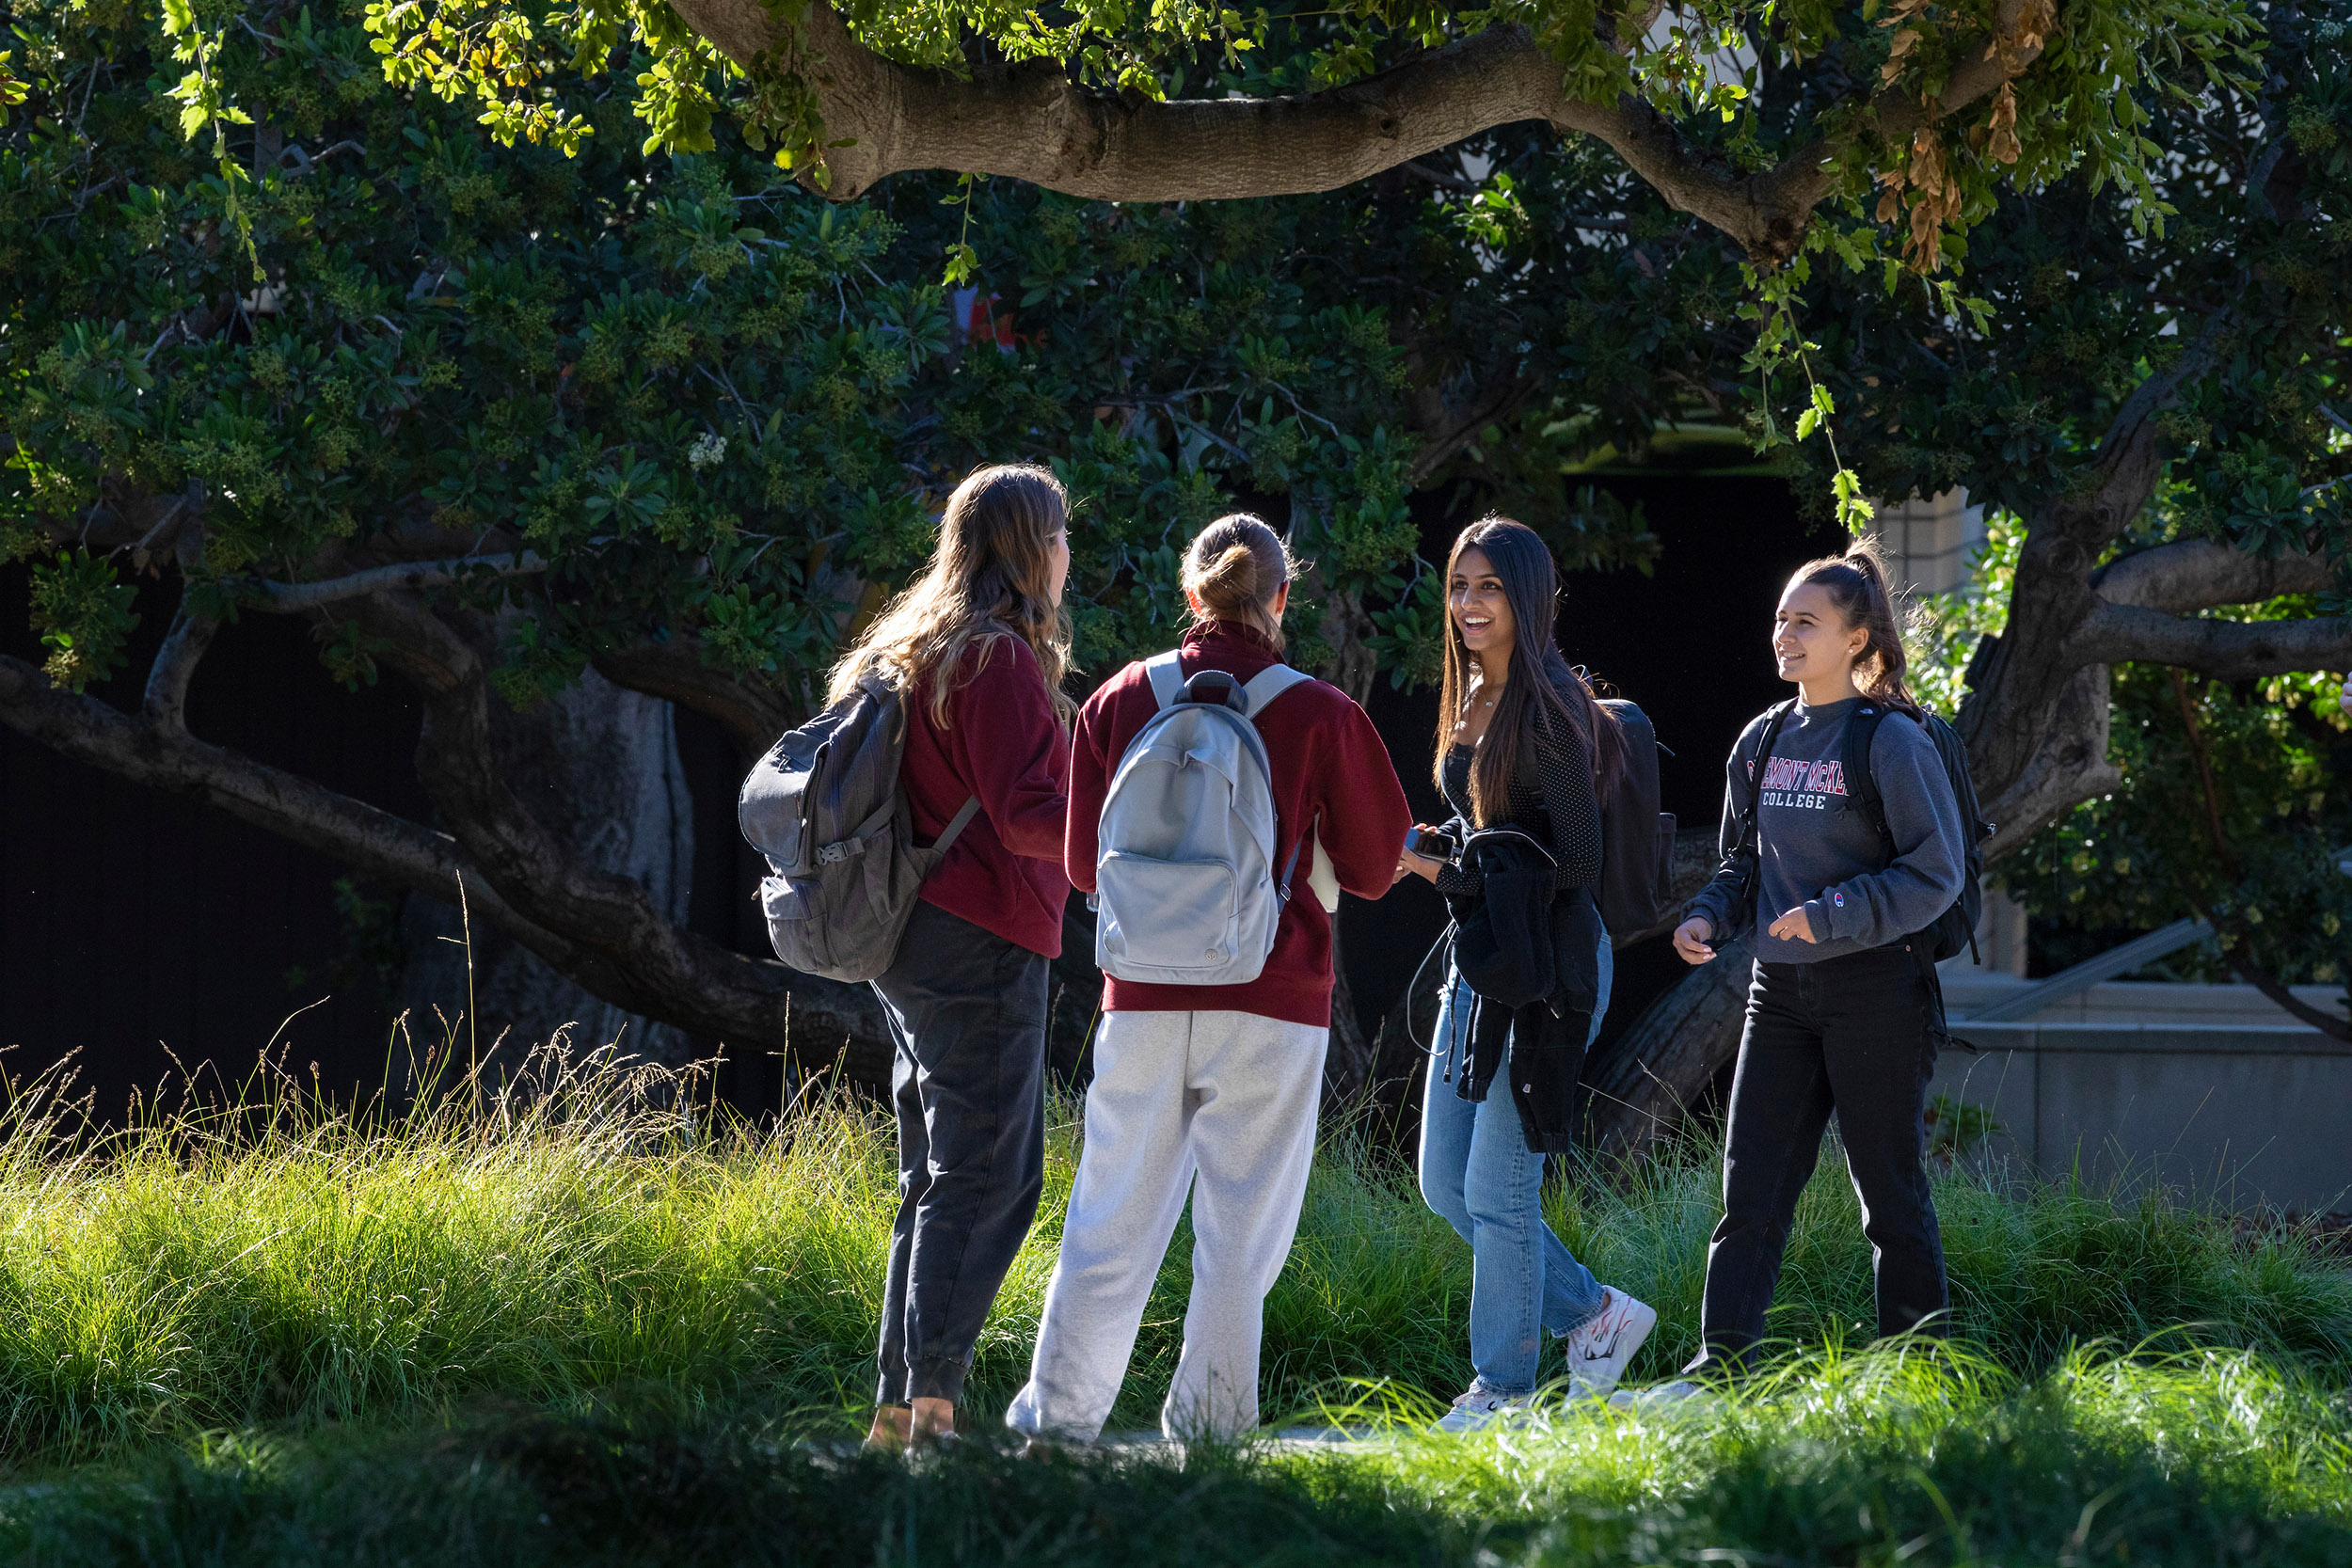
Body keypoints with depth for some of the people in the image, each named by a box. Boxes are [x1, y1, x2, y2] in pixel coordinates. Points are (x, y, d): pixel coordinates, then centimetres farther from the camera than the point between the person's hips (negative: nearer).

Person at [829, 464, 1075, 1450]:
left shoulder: (909, 650, 16)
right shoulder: (998, 657, -13)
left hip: (911, 945, 10)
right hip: (982, 944, -10)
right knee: (989, 1176, -9)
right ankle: (931, 1405, -15)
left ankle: (899, 1409, 14)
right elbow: (1025, 812, -20)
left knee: (936, 1181, 13)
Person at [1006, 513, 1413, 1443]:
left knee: (1113, 1222, 9)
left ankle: (1061, 1411, 8)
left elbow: (1084, 862, 10)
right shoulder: (1323, 716, -4)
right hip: (1272, 1009, -2)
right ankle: (1208, 1426, 6)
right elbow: (1370, 870, 5)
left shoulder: (1123, 700, 2)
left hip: (1144, 997, 2)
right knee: (1241, 1227, 5)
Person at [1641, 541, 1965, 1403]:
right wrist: (1710, 915, 1)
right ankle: (1719, 1369, -3)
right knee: (1750, 1186, -1)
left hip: (1876, 993, -6)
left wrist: (1830, 915, -21)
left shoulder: (1893, 743, -10)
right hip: (1781, 992, 6)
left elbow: (1935, 876, -13)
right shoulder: (1763, 741, 11)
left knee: (1890, 1193, 2)